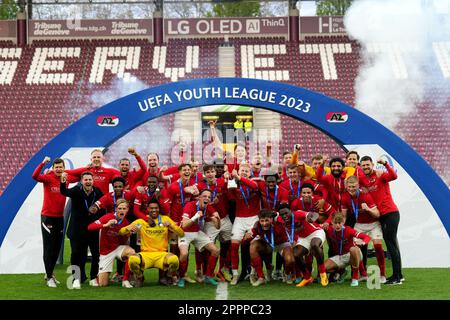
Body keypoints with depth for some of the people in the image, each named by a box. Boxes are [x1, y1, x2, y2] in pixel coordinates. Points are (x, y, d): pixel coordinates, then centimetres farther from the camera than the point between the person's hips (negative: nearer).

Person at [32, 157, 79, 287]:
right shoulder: (48, 178, -12)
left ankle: (50, 273, 29)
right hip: (48, 217, -5)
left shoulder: (66, 178, 2)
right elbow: (35, 176, -31)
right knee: (49, 248, -3)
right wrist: (43, 163, -41)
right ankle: (49, 278, 4)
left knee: (57, 247, 13)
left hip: (60, 217, 5)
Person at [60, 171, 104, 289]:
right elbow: (64, 192, -28)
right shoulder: (76, 191, -8)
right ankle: (77, 278, 5)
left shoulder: (98, 192, -1)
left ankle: (94, 278, 17)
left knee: (96, 254, 3)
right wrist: (63, 182, -48)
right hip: (78, 229, -2)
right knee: (77, 254, -4)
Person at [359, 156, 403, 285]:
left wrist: (385, 164, -35)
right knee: (391, 244, 14)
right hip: (380, 215, 8)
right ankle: (398, 275, 23)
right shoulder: (361, 179, 8)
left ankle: (397, 276, -7)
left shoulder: (380, 174, -10)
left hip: (391, 213, -8)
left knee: (391, 243, -10)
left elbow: (393, 176, -26)